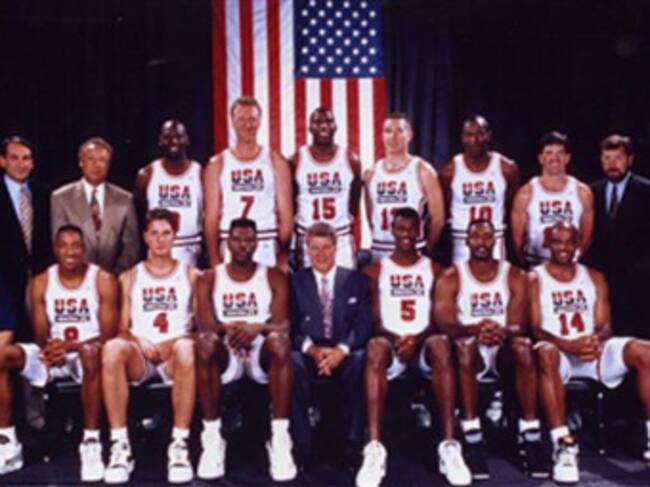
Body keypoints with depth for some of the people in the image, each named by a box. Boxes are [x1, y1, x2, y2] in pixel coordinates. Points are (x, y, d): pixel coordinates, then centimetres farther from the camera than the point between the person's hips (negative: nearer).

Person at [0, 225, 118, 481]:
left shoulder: (103, 280, -6)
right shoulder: (41, 282, 4)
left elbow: (108, 335, -10)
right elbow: (41, 336, 2)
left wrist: (70, 346, -25)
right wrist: (51, 347, -23)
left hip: (88, 354, -4)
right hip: (53, 354, 4)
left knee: (91, 353, -41)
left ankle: (91, 443, -34)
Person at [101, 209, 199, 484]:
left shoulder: (191, 275, 15)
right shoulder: (129, 278, 18)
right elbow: (122, 329, 10)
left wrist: (172, 342, -11)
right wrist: (138, 341, -12)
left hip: (175, 355, -1)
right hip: (139, 356, 1)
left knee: (186, 347, -38)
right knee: (113, 347, -35)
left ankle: (179, 445, -35)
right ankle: (120, 446, -32)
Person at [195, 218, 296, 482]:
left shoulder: (274, 277, 9)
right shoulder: (209, 279, 11)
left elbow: (282, 323, -5)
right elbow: (205, 324, -4)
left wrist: (258, 327, -28)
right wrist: (227, 328, -29)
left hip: (263, 352, 0)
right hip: (226, 353, 0)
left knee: (279, 340, -36)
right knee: (207, 341, -35)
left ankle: (280, 437, -33)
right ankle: (212, 437, -28)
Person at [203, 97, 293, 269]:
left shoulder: (275, 162, 7)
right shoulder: (217, 165, 7)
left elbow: (286, 214, 3)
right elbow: (212, 217, 3)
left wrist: (283, 257, -5)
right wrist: (214, 260, -6)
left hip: (268, 249, 0)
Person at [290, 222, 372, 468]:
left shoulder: (357, 280, 11)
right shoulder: (295, 281, 12)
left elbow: (363, 323, 0)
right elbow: (290, 326, 2)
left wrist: (341, 349, -19)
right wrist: (312, 349, -17)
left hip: (344, 356, 0)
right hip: (309, 355, 0)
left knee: (360, 359, -35)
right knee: (293, 361, -34)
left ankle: (354, 441, -27)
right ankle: (302, 443, -29)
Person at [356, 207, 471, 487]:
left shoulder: (433, 269, 15)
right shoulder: (376, 270, 13)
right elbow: (373, 322, 5)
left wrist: (417, 338, -14)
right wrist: (395, 338, -15)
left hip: (423, 343, 1)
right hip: (391, 343, 0)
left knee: (440, 344, -37)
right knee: (376, 347, -37)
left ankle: (449, 445, -39)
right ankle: (375, 449, -45)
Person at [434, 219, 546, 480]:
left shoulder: (514, 276, 5)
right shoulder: (451, 278, 2)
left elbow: (519, 325, -6)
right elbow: (444, 324, -12)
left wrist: (503, 331, -31)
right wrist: (474, 329, -33)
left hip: (505, 349, 1)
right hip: (471, 351, -1)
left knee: (523, 346, -33)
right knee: (465, 346, -37)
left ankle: (531, 439, -30)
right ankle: (472, 441, -37)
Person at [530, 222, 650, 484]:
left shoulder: (594, 277, 16)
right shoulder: (535, 279, 2)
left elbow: (605, 326, 8)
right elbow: (534, 329, -7)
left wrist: (596, 340, -17)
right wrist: (567, 345, -25)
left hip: (593, 349, 4)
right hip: (558, 351, -4)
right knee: (546, 353, -41)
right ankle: (564, 445, -43)